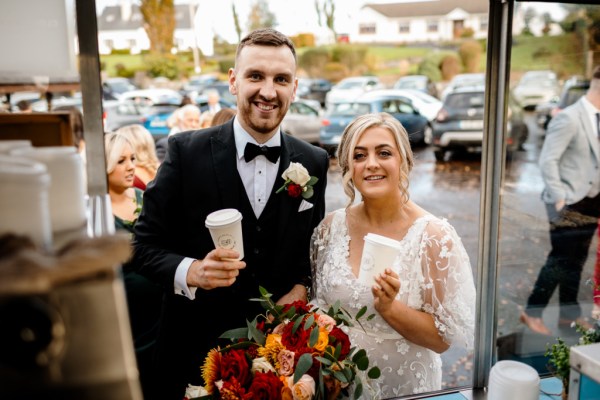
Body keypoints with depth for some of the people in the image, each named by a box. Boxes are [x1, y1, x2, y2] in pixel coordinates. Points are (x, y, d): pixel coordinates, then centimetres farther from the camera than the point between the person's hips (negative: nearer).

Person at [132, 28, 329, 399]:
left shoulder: (314, 162, -3)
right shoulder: (186, 151, -12)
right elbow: (146, 246, -8)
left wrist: (302, 286, -10)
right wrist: (191, 272, -26)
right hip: (197, 350, -2)